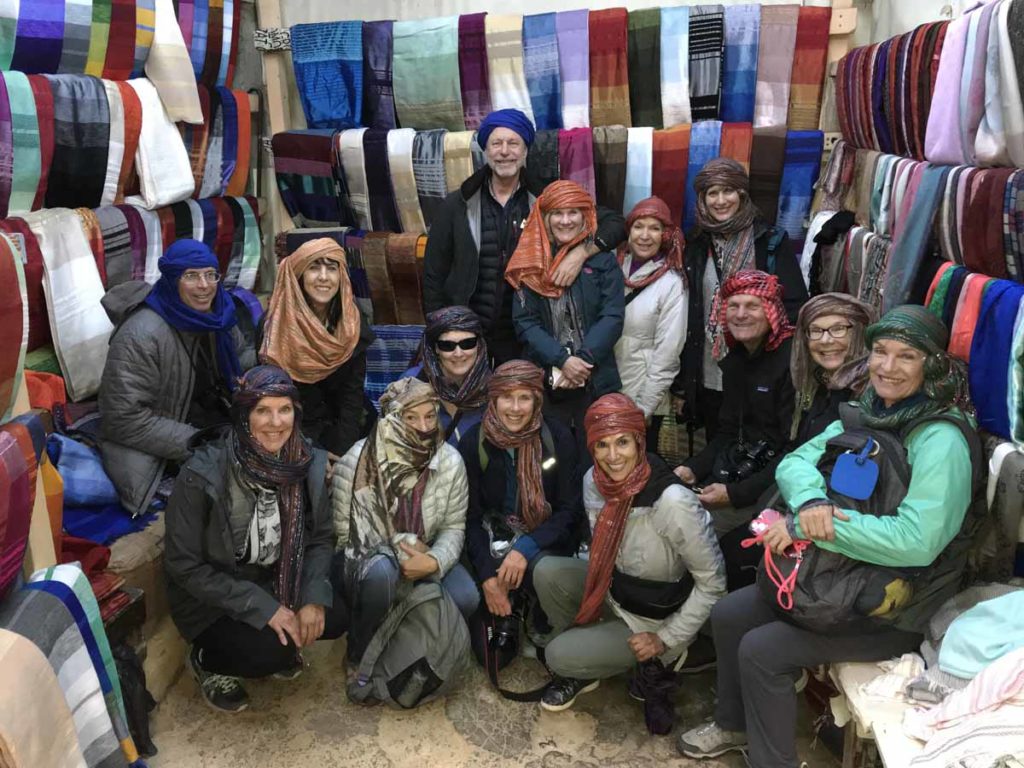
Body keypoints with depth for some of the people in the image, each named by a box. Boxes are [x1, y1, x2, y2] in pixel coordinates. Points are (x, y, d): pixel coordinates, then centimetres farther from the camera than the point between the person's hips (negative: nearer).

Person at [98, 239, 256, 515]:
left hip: (209, 415, 7)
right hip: (157, 448, -7)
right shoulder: (141, 336, -24)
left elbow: (241, 352, 15)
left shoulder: (216, 313, -4)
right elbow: (125, 417, -23)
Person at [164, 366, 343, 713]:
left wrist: (314, 597, -19)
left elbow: (320, 538, -2)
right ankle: (206, 661, 7)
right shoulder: (203, 474, -25)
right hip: (211, 597, -5)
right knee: (273, 652, -25)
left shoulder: (307, 463, -12)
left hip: (278, 581, 5)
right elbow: (184, 565, -19)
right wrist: (262, 607, -24)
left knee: (338, 614, -15)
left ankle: (280, 646, 15)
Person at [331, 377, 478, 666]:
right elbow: (344, 533, -15)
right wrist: (399, 550, -23)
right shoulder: (354, 464, -22)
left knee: (465, 598, -23)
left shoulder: (450, 461, -12)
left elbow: (453, 527, -6)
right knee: (381, 571, -38)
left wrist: (434, 561, -27)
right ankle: (360, 655, -9)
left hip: (422, 557, 3)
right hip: (362, 560, -3)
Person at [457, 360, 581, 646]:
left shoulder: (558, 438, -10)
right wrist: (487, 576, -18)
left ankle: (549, 637, -3)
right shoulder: (474, 442, -9)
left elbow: (569, 510, -8)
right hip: (494, 540, 0)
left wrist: (526, 548, -23)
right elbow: (471, 517, -5)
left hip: (545, 541, 0)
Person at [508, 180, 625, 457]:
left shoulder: (603, 261, 3)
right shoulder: (531, 264, 5)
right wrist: (562, 361, -15)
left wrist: (582, 361, -17)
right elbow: (524, 322, -3)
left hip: (596, 381, 0)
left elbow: (612, 318, -5)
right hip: (544, 381, 1)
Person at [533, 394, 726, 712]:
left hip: (654, 619, -6)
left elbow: (713, 582, -21)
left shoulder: (673, 502, -33)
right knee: (547, 573, -14)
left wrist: (666, 640, -16)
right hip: (613, 589, 6)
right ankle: (577, 659, 9)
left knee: (559, 656, -16)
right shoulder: (594, 481, -12)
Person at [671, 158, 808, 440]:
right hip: (708, 382, 3)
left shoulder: (772, 242, -2)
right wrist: (680, 385, 6)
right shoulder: (696, 247, 6)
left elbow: (795, 307, -3)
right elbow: (685, 318, 7)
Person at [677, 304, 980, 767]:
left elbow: (917, 540, -33)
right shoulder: (866, 415, 1)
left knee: (762, 651, -16)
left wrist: (805, 526, -32)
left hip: (898, 611, -8)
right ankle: (734, 725, 29)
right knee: (727, 615, 7)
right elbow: (794, 462, -3)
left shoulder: (940, 440, -23)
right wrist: (809, 498, -27)